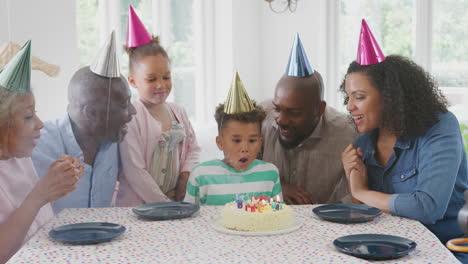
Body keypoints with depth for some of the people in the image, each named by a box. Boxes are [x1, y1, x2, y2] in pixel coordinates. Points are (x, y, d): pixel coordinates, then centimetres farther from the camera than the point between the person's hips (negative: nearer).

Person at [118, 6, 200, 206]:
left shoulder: (178, 111, 10)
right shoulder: (130, 117, -10)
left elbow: (193, 148, 21)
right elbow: (134, 173, -13)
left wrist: (185, 177, 2)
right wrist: (166, 206, -12)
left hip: (176, 199, 5)